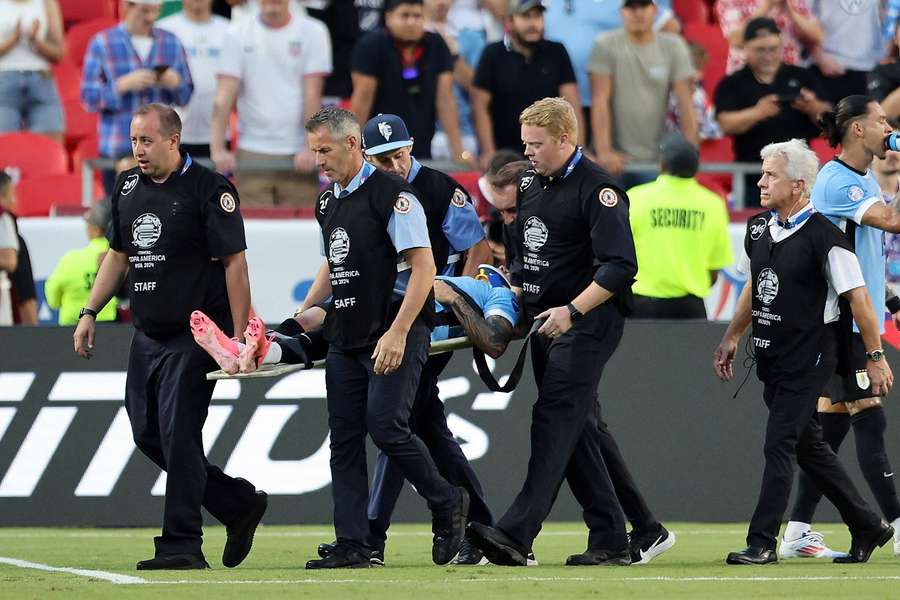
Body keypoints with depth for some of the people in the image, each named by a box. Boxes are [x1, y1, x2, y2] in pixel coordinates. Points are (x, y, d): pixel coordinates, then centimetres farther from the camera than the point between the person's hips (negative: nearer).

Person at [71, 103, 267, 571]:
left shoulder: (209, 189, -11)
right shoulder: (128, 186, 10)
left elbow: (234, 262, -13)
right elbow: (118, 255, 21)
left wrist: (239, 336, -17)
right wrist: (89, 312, 13)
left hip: (195, 335, -8)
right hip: (146, 335, 8)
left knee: (178, 434, -11)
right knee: (147, 434, 8)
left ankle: (182, 545, -7)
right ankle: (239, 504, 21)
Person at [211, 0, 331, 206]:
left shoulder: (312, 32, 2)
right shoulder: (238, 34, 5)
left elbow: (312, 94, -4)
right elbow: (224, 96, -2)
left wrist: (310, 147, -13)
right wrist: (218, 148, -13)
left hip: (298, 157, -1)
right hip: (251, 153, 1)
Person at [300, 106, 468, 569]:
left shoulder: (391, 193, -11)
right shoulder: (327, 202, 15)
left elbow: (423, 266, -16)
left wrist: (398, 332, -23)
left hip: (396, 333, -8)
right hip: (344, 337, 8)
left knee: (385, 424, -18)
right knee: (344, 438, 3)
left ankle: (447, 504, 3)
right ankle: (352, 545, 4)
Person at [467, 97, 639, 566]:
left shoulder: (596, 189, -13)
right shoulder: (531, 185, 14)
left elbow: (620, 266, -19)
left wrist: (572, 309, -25)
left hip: (588, 321, -9)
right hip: (546, 323, 9)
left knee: (554, 422, -17)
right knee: (577, 431, 8)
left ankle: (515, 535, -27)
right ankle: (610, 540, 12)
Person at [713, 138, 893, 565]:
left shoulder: (823, 237, -17)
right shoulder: (758, 229, 7)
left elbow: (857, 298, -14)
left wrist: (875, 357, -12)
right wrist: (732, 337, 20)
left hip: (808, 356, -8)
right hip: (770, 355, 8)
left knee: (780, 445, -11)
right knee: (808, 445, 14)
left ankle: (762, 542, -9)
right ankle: (867, 527, 26)